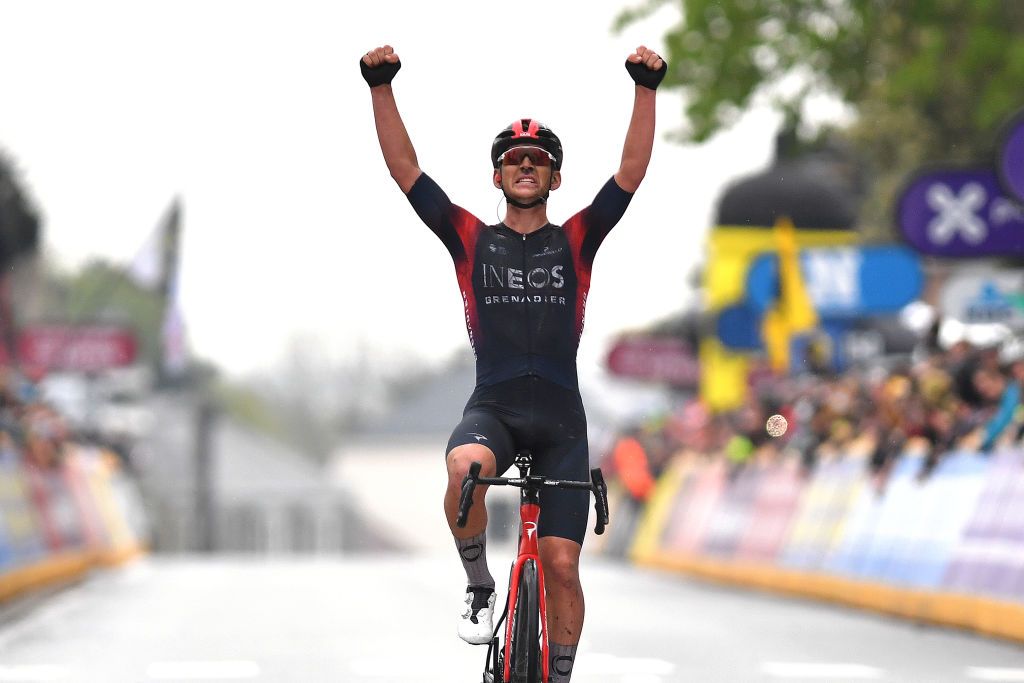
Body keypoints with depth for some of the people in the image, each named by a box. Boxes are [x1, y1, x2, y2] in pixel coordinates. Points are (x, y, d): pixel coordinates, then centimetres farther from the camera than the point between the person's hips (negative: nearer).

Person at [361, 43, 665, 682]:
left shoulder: (575, 241, 9)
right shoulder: (472, 240, 10)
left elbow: (632, 172, 0)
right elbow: (405, 169, 3)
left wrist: (647, 88, -11)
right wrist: (382, 87, -7)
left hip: (560, 416, 1)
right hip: (492, 407, -1)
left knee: (561, 563, -4)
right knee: (466, 468, -36)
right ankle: (480, 587, -12)